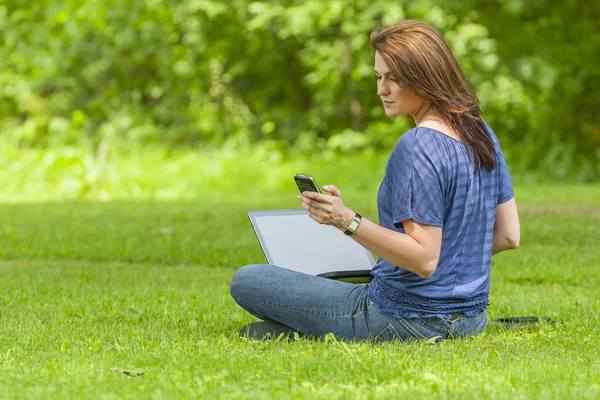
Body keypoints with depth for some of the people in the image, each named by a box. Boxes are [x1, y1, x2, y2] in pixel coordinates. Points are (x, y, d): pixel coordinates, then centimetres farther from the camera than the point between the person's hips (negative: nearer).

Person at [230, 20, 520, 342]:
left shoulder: (416, 149, -22)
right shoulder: (481, 131, 4)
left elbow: (424, 261, -27)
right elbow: (508, 236, 9)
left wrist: (347, 221, -32)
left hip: (410, 321, -9)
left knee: (246, 281, -1)